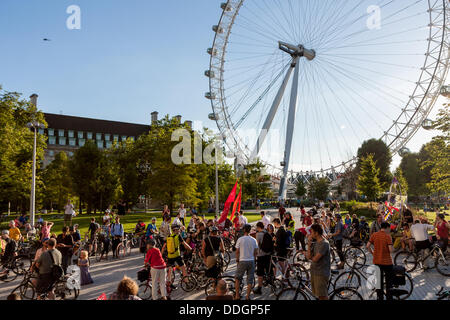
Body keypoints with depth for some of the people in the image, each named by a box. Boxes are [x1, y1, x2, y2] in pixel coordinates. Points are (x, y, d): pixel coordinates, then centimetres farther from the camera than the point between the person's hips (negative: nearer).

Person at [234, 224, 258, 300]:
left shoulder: (240, 239, -8)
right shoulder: (254, 240, 1)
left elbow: (237, 251, -4)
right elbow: (256, 252, 4)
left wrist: (237, 260, 10)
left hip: (242, 261, -2)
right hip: (251, 261, 2)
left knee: (237, 278, 13)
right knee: (250, 280, 10)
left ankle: (237, 296, 14)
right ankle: (248, 297, 11)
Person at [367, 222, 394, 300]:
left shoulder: (374, 235, -1)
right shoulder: (388, 236, -13)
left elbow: (368, 246, -3)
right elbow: (391, 250, -18)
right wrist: (391, 242, 1)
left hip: (376, 262, 4)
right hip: (387, 262, -4)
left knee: (379, 281, 15)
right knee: (388, 282, 11)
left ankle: (380, 297, 23)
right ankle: (389, 298, 17)